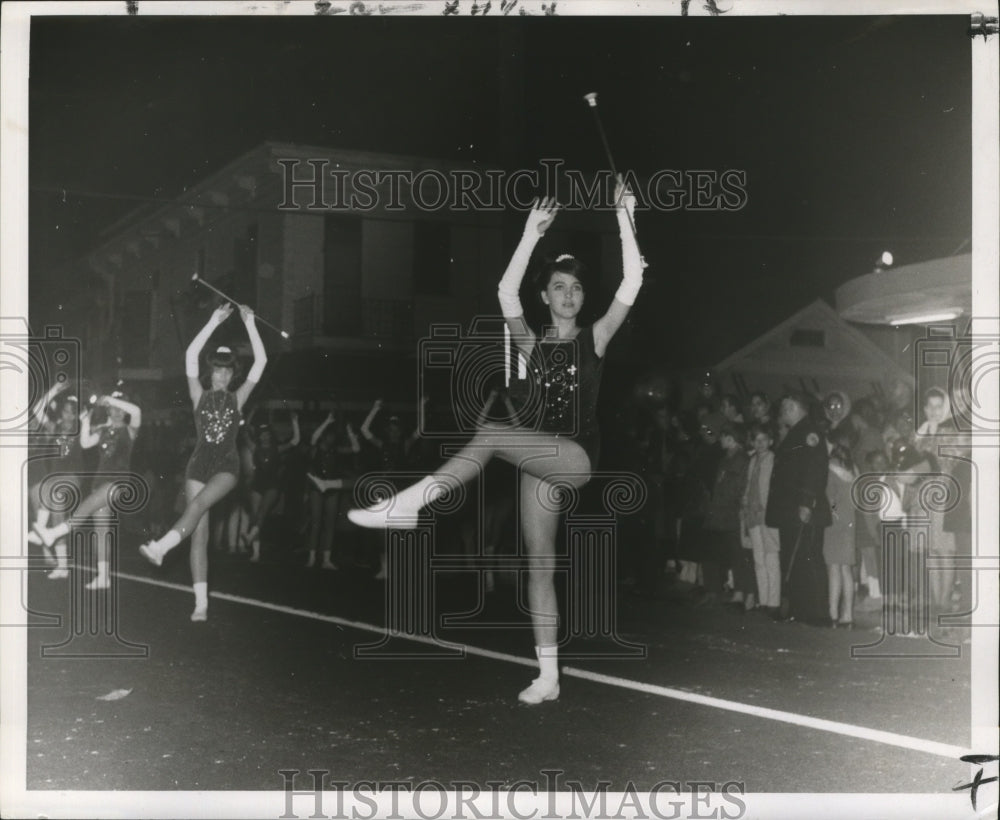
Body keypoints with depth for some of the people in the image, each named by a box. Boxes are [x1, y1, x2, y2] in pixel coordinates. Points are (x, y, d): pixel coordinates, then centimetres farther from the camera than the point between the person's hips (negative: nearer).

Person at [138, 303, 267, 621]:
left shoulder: (237, 398, 8)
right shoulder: (200, 396, 9)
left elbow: (260, 361, 0)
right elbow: (191, 355, -2)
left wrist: (250, 325, -2)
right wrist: (214, 322, -3)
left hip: (227, 465, -1)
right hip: (199, 463, 1)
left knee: (198, 504, -31)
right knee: (199, 533, -5)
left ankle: (161, 547, -42)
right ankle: (201, 603, -6)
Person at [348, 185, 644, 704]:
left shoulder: (595, 339, 5)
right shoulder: (532, 345, 11)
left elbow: (631, 283, -7)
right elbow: (507, 294, -6)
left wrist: (624, 220, -14)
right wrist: (532, 233, -12)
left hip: (578, 457, -4)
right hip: (539, 459, 4)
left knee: (493, 432, -30)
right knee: (538, 561, 0)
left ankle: (412, 503, -29)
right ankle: (548, 675, 5)